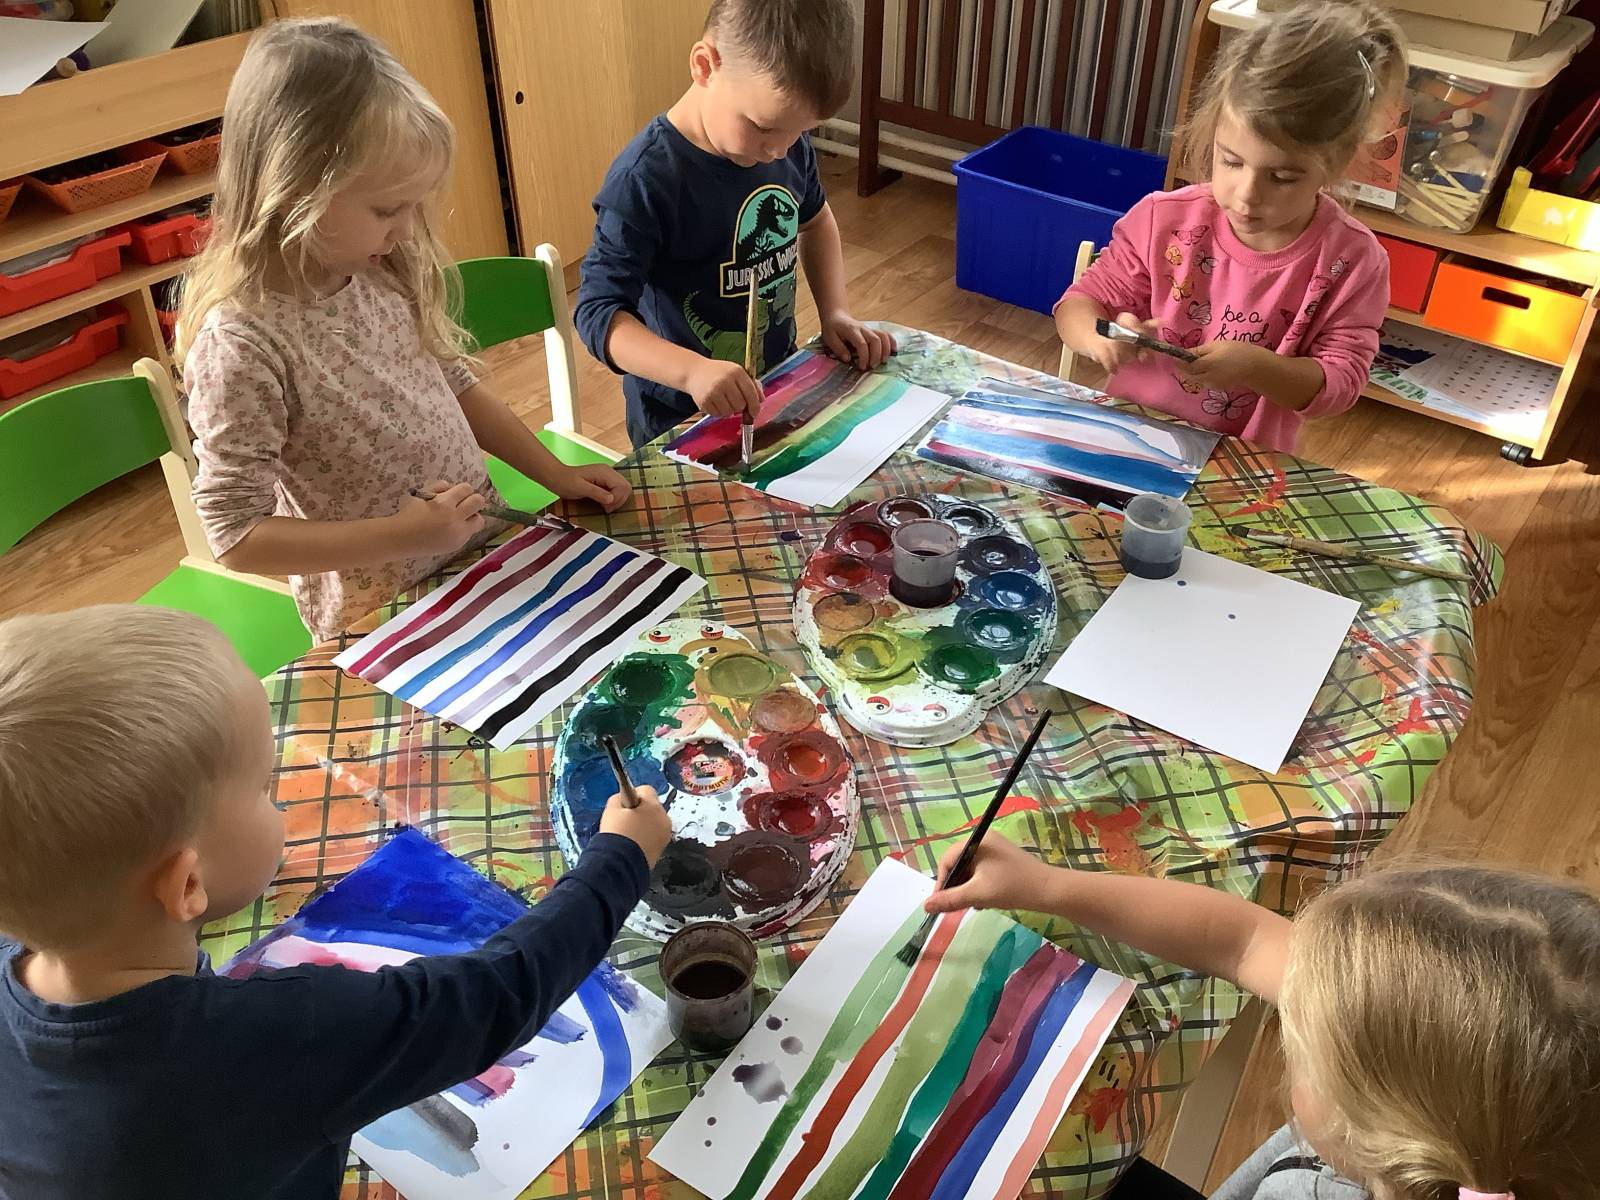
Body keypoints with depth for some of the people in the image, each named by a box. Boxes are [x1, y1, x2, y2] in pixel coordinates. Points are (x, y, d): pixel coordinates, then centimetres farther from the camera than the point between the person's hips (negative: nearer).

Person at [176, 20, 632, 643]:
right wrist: (401, 534, -27)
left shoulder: (381, 272, -6)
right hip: (387, 616, -6)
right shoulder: (242, 342, -25)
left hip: (485, 553, 6)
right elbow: (236, 535, -22)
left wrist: (557, 474, 4)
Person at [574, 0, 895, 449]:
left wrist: (835, 312, -3)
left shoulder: (787, 143, -8)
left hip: (778, 388, 6)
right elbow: (598, 311, -29)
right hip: (681, 420, -6)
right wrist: (692, 371, -44)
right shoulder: (645, 179, -27)